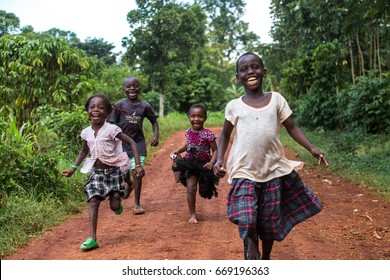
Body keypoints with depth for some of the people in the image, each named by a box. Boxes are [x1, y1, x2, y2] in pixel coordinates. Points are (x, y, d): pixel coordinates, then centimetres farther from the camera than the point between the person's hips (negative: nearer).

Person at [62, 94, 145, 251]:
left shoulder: (111, 129, -14)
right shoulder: (86, 133, 1)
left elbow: (132, 143, -11)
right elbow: (84, 151, 19)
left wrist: (138, 165, -18)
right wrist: (74, 168, 13)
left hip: (113, 171, -3)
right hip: (96, 172, 3)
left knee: (114, 206, -2)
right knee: (93, 202, -10)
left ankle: (117, 201, 36)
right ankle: (92, 239, -9)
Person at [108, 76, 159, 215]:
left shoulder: (145, 106, -3)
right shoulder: (119, 105, -7)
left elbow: (154, 121, 10)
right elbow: (111, 124, -6)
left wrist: (156, 136, -5)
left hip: (138, 142, 0)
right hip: (121, 142, 0)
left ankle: (137, 203, 3)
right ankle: (129, 184, 49)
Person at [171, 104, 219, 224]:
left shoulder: (208, 134, -14)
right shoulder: (188, 132, 1)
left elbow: (215, 150, -10)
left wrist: (212, 162, -24)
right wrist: (178, 151, 6)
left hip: (204, 165, -2)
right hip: (190, 164, 2)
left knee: (205, 189, 11)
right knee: (191, 188, -8)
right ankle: (192, 214, 3)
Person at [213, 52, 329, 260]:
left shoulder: (276, 99, 3)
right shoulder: (234, 106, 2)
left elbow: (292, 128, 5)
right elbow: (225, 135, 12)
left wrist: (312, 149, -8)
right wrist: (219, 159, -3)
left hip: (273, 171, 2)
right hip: (244, 173, -1)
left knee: (270, 224, 12)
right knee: (247, 223, -17)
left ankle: (266, 259, 36)